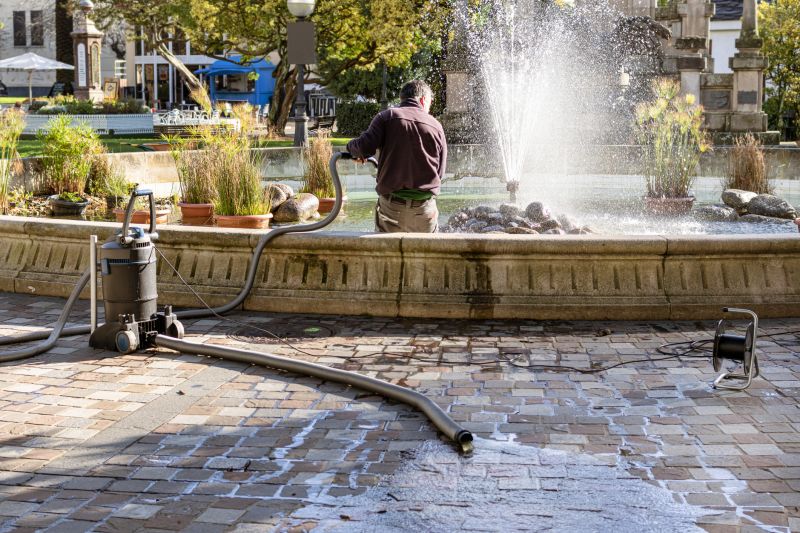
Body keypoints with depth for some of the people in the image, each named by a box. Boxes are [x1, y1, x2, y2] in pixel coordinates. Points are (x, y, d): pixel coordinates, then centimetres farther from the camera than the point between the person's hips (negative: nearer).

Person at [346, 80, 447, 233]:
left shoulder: (386, 117, 1)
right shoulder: (436, 125, 6)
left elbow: (365, 148, -11)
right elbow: (440, 170, 6)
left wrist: (351, 147, 11)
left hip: (391, 205, -1)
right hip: (425, 207, 1)